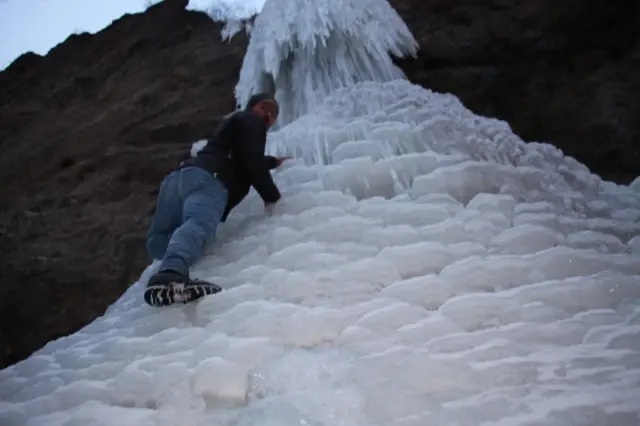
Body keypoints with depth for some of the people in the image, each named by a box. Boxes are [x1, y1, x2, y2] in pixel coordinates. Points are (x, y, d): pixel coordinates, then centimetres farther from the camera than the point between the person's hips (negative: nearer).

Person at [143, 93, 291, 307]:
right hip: (205, 179, -10)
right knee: (199, 224, -37)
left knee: (158, 242, 16)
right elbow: (252, 162, 0)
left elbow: (244, 158, 66)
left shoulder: (234, 121, 45)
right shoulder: (251, 120, 18)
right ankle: (170, 275, -62)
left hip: (178, 176, 10)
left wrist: (273, 161, 79)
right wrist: (272, 197, 9)